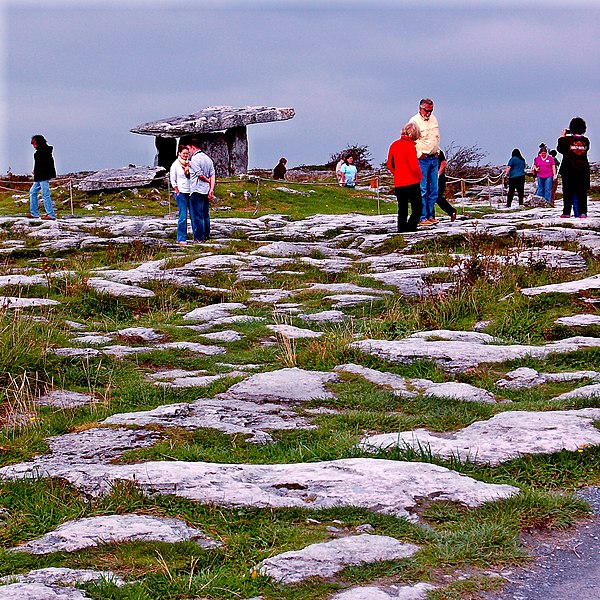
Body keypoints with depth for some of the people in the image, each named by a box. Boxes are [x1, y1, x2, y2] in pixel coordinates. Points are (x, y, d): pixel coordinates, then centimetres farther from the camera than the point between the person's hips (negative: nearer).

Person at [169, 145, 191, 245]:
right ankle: (181, 239, -3)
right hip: (181, 193, -4)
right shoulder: (175, 165, 0)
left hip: (191, 192, 4)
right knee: (183, 216, -7)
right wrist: (178, 192, -5)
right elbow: (172, 181, -1)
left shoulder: (190, 164, 12)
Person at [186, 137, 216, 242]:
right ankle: (206, 236, 19)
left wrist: (208, 181, 2)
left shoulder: (194, 159, -13)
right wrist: (211, 189, 1)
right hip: (206, 190, 8)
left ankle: (199, 238, -3)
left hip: (196, 191, -8)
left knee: (197, 215, -4)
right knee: (205, 215, 14)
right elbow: (212, 176, 6)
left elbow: (200, 175, -16)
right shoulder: (208, 158, 12)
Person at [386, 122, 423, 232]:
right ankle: (410, 227, -15)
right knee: (417, 208, 0)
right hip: (412, 183, -6)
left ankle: (401, 228, 12)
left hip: (398, 183, 6)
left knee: (402, 209, 14)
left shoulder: (394, 145, 6)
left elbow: (389, 165, 12)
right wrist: (419, 176, 1)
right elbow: (414, 166, -16)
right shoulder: (410, 146, -13)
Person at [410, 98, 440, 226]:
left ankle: (430, 215, 14)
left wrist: (437, 150, 14)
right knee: (422, 190, -7)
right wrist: (419, 154, -14)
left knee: (434, 190, 7)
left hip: (434, 158, 7)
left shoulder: (433, 119, 13)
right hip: (422, 159, -7)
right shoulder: (414, 121, -9)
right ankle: (422, 217, -5)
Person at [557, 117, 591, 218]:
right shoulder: (586, 140, -1)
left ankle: (566, 212, 0)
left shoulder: (567, 140, -10)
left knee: (568, 192, 2)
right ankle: (582, 212, 1)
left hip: (569, 170, -2)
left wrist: (562, 137, 13)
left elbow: (560, 149, 3)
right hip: (583, 170, 2)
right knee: (582, 192, 5)